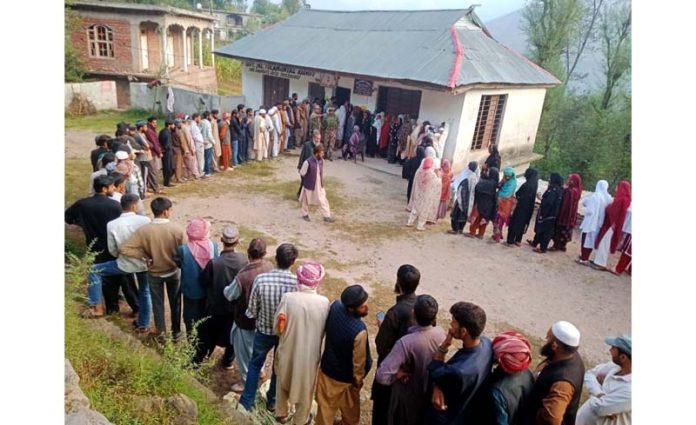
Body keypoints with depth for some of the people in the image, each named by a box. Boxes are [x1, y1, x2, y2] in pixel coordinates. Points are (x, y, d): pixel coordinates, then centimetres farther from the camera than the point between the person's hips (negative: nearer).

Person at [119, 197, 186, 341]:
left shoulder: (144, 230, -21)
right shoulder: (177, 230, -24)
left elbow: (123, 248, -23)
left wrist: (145, 255, -13)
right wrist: (176, 261, 3)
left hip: (154, 273, 1)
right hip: (173, 271, 0)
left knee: (157, 302, 21)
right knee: (175, 302, 20)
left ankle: (161, 331, 34)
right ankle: (176, 331, 33)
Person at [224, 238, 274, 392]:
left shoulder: (242, 277, -34)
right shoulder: (270, 268, -17)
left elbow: (229, 295, -15)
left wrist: (227, 288, 7)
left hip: (246, 320, -6)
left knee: (244, 351, 18)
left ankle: (247, 380, 36)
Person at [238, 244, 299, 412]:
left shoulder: (261, 279, -23)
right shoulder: (297, 282, -23)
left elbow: (252, 310, -13)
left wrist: (252, 315, 10)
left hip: (264, 330, 0)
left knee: (255, 364, 23)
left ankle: (246, 403, 32)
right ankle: (273, 400, 41)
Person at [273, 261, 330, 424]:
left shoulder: (288, 298, -22)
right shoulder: (324, 302, -20)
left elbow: (277, 327, -12)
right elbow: (324, 331, -7)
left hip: (288, 351, 1)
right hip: (310, 354, 0)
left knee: (283, 382, 28)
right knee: (305, 386, 24)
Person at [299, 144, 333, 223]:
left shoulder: (321, 161, -5)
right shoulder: (308, 162, -24)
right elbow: (302, 173, -12)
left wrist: (321, 181, 10)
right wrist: (310, 179, 2)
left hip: (319, 185, 5)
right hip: (309, 185, -4)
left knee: (323, 200, 4)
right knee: (306, 201, 15)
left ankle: (327, 216, 12)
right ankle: (305, 214, 36)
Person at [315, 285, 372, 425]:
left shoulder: (335, 306, -22)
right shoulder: (359, 331, -39)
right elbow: (358, 360, -23)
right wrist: (359, 379, -4)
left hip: (327, 368, 4)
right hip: (346, 377, -4)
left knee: (326, 404, 25)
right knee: (350, 405, 28)